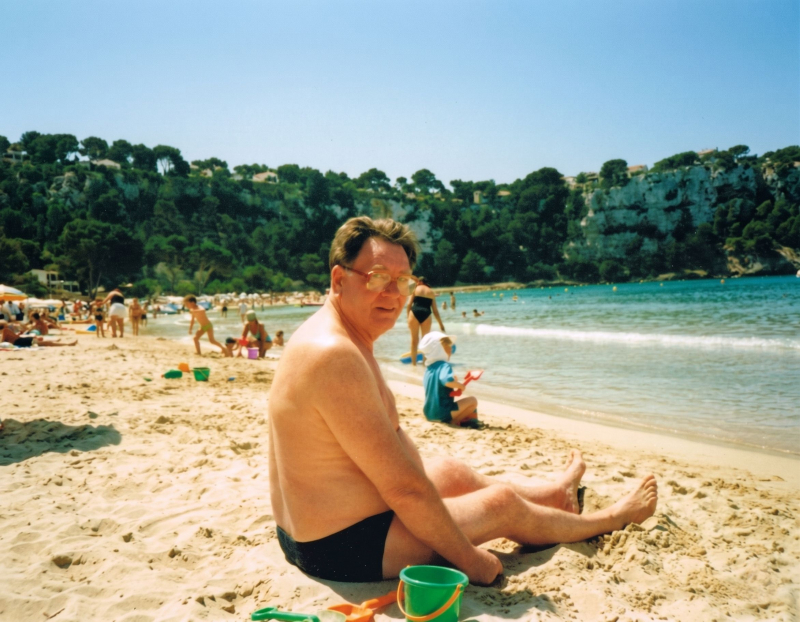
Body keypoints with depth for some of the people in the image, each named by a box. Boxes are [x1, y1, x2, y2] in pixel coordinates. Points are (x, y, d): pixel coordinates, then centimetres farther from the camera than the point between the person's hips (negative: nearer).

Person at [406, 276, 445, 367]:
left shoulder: (415, 289, 12)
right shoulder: (431, 292, 17)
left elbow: (409, 304, 2)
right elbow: (435, 310, 15)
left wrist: (408, 317, 9)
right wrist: (440, 323, 19)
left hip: (415, 313, -1)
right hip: (426, 314, 1)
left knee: (414, 339, 9)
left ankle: (414, 362, 12)